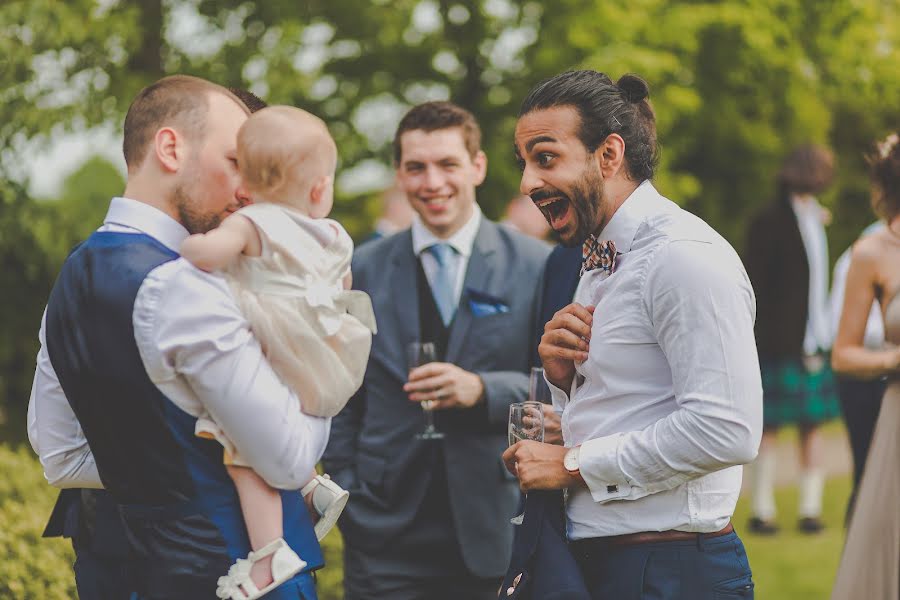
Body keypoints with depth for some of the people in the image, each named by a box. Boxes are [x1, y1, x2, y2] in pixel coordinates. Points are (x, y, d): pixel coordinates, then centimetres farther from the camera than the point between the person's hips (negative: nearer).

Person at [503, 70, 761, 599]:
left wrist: (573, 464, -17)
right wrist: (564, 377, -1)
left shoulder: (685, 257, -17)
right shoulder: (600, 260, 13)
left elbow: (724, 431, -26)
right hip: (595, 556, 9)